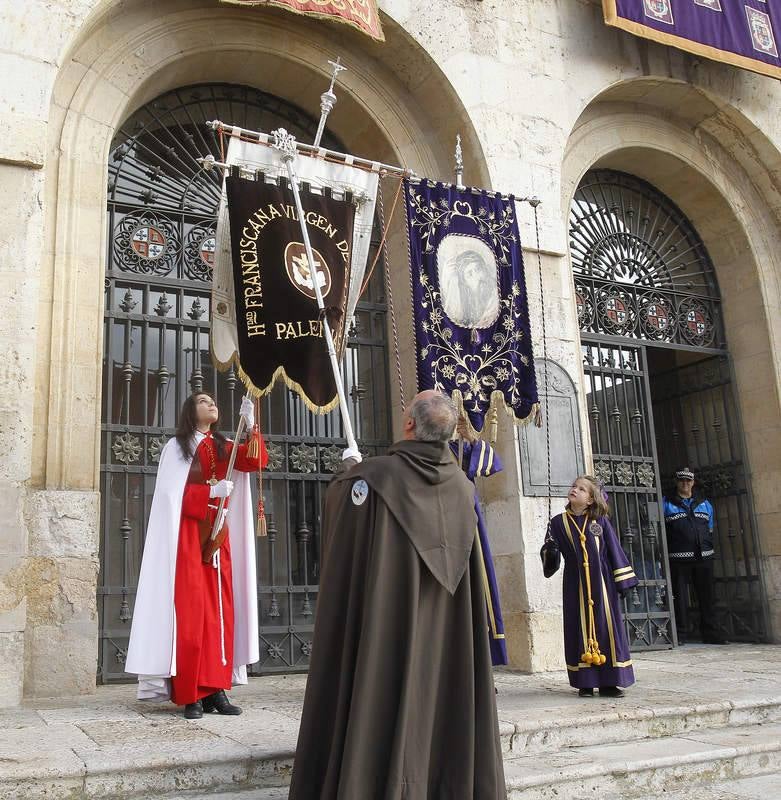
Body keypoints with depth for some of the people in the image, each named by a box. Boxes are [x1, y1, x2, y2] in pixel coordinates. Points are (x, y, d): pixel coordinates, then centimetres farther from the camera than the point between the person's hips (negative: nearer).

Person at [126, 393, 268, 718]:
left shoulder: (224, 447, 16)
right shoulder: (177, 447, 3)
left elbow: (257, 461, -2)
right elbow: (170, 494, -7)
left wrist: (250, 424, -12)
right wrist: (211, 491, -15)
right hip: (188, 536, -5)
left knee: (220, 610, 2)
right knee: (191, 612, -9)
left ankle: (216, 688, 5)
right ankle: (191, 695, -6)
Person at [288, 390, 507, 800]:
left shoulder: (376, 475, -13)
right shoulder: (462, 486, 2)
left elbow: (335, 495, 6)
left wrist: (351, 474, 28)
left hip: (382, 615, -5)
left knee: (383, 694, 1)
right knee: (440, 691, 13)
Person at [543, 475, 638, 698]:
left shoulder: (600, 521, 3)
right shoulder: (559, 522, 4)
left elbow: (614, 550, 4)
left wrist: (623, 580, 1)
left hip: (602, 582, 0)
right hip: (575, 585, 0)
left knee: (607, 627, 1)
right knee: (581, 628, 3)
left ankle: (609, 682, 10)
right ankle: (585, 682, 11)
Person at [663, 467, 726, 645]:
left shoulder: (705, 504, 17)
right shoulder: (666, 504, 5)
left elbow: (710, 530, 20)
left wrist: (709, 549, 11)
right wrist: (663, 554, -8)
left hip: (703, 557, 4)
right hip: (678, 559, -4)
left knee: (706, 596, 9)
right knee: (680, 597, -1)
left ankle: (709, 633, 19)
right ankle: (680, 635, 5)